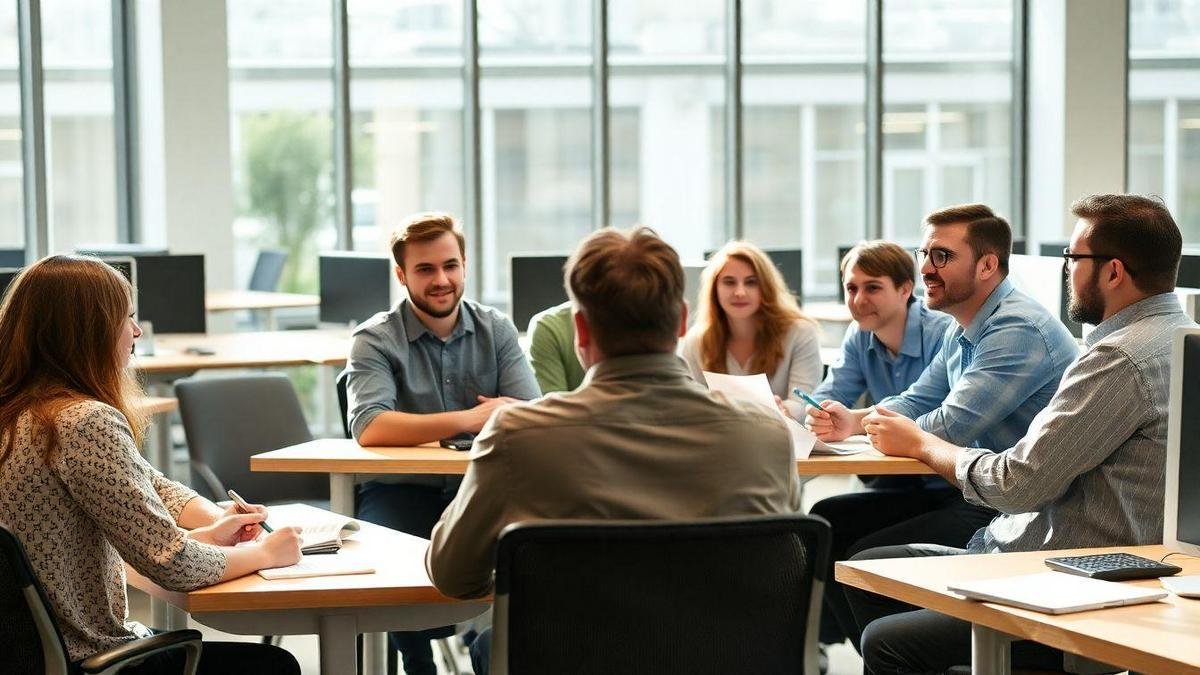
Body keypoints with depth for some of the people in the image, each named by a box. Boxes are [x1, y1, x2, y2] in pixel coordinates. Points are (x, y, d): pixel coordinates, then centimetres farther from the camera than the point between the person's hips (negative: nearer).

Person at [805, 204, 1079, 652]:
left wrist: (864, 426, -6)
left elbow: (949, 428, -24)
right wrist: (852, 421, -5)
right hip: (964, 490, 11)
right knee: (827, 521, 7)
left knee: (869, 559, -21)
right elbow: (916, 402, 17)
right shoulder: (962, 330, 13)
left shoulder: (1019, 330, -20)